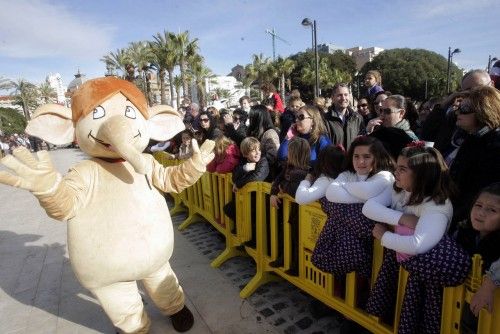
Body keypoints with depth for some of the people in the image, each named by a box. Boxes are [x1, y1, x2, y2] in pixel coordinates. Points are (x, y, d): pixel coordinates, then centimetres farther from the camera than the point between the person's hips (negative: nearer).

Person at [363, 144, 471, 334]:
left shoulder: (438, 205, -28)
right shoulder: (398, 190, -5)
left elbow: (418, 245, -44)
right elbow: (368, 207, -17)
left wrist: (383, 236, -28)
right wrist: (401, 218, -29)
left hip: (422, 267, -6)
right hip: (395, 255, 6)